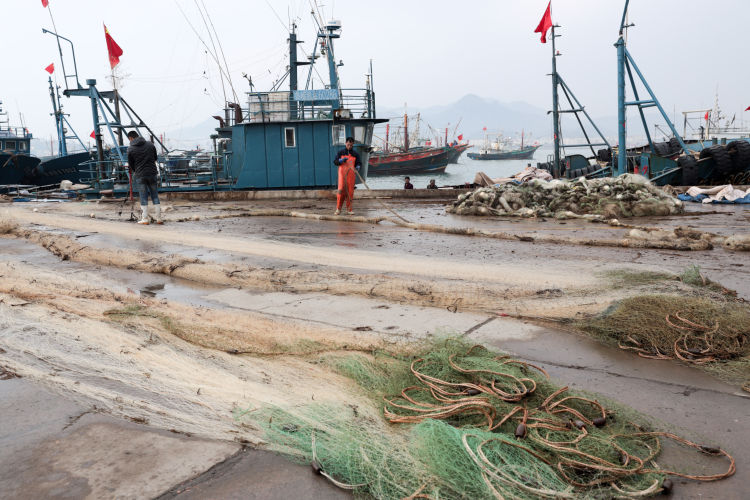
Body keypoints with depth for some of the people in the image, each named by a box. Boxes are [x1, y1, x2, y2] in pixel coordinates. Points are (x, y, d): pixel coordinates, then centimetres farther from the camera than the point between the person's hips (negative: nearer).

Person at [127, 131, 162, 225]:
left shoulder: (130, 149, -3)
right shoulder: (150, 144, 5)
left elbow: (131, 165, 5)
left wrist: (133, 173, 23)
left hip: (140, 175, -2)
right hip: (152, 173, 2)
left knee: (143, 198, 4)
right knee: (155, 196, 9)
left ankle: (145, 219, 5)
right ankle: (158, 218, 8)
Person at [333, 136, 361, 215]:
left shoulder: (355, 154, 10)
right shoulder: (340, 153, 8)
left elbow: (359, 163, 8)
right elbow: (335, 162, 4)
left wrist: (358, 167, -16)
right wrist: (341, 160, -16)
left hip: (351, 175, 1)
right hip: (342, 174, -1)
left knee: (350, 192, 1)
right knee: (341, 190, -10)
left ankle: (349, 209, 9)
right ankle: (338, 208, -1)